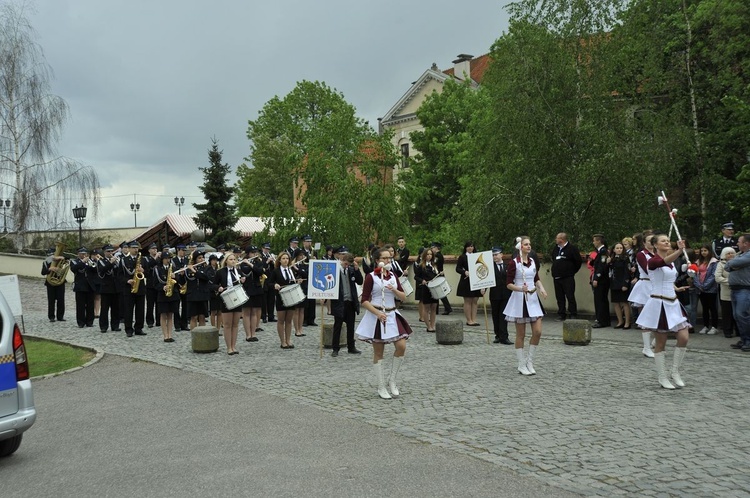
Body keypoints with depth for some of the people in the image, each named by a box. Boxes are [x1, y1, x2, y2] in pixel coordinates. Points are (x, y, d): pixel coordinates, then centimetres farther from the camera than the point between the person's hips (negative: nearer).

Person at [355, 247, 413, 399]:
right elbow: (364, 301, -9)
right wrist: (378, 313, -21)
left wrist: (394, 290, -11)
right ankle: (381, 387, 14)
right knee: (378, 352, 3)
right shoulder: (371, 277, -7)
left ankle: (392, 381, 10)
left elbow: (403, 297, 9)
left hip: (392, 315, 5)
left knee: (401, 346, -8)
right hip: (376, 316, -5)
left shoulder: (393, 276, 9)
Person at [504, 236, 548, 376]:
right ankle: (522, 365, 13)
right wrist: (521, 289, -24)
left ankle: (530, 361, 15)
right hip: (519, 301, -5)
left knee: (537, 331, -1)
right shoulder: (514, 263, -9)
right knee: (521, 334, 2)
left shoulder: (532, 261, 9)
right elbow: (508, 284, -9)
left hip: (533, 299, 6)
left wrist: (541, 288, 0)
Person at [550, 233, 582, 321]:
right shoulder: (555, 248, 12)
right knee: (559, 297, 9)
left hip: (568, 278, -6)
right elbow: (552, 257, 31)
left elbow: (579, 261, -7)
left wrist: (572, 271, -1)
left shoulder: (572, 248, -8)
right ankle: (561, 314, 16)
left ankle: (573, 314, 1)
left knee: (570, 296, -5)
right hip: (556, 277, 6)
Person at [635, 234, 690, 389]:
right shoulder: (653, 261, -13)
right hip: (659, 303, -7)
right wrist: (680, 250, -51)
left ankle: (675, 373, 13)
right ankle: (662, 378, 11)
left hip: (673, 303, 7)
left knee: (684, 337, -3)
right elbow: (665, 261, -36)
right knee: (661, 342, 0)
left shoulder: (672, 262, 13)